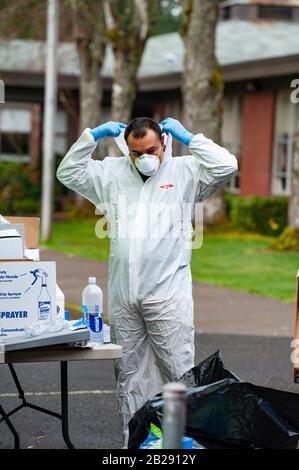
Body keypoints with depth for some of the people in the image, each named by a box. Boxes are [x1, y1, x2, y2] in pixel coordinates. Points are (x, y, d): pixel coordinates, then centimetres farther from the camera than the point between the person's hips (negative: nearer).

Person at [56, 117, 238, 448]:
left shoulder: (185, 171, 3)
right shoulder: (111, 172, 13)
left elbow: (226, 166, -9)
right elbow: (68, 173, 17)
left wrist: (188, 137, -5)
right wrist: (93, 136, 7)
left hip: (168, 293, -4)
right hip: (123, 295, 4)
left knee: (179, 372, -4)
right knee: (129, 374, 10)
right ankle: (133, 440, 17)